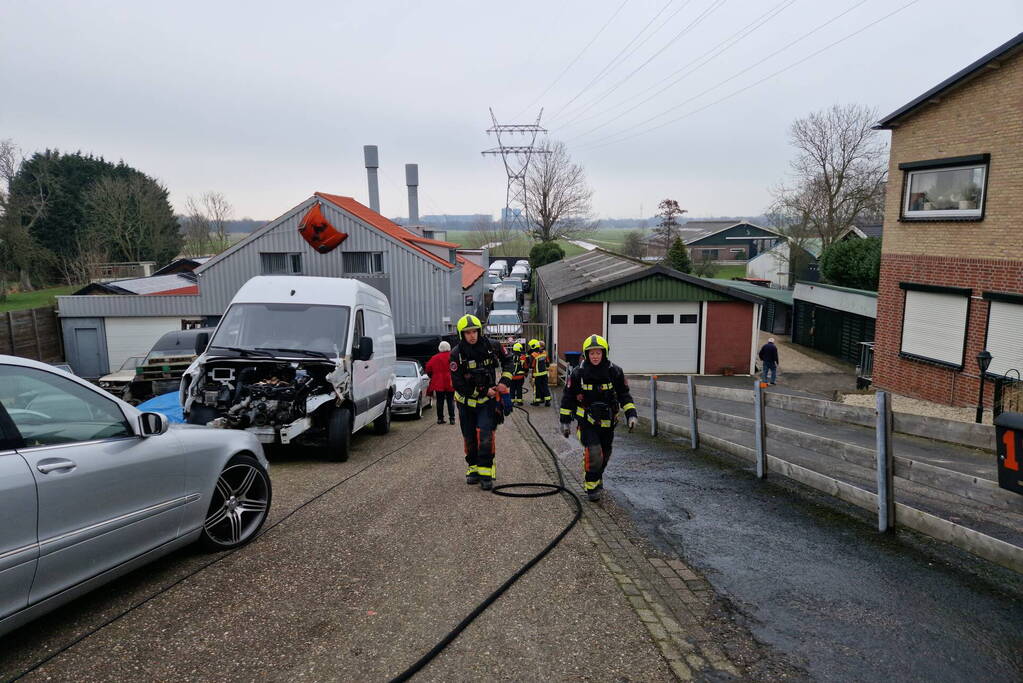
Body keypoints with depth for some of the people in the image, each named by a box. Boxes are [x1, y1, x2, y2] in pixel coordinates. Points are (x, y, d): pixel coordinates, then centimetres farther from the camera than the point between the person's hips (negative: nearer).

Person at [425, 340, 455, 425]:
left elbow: (428, 368, 3)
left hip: (438, 383, 1)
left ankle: (440, 418, 8)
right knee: (450, 401, 4)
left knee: (440, 401, 7)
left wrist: (432, 377, 18)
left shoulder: (435, 358, 0)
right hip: (450, 383, -1)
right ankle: (452, 418, 1)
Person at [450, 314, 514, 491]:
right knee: (469, 438, 10)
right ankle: (473, 468, 28)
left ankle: (486, 471, -9)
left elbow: (507, 360, 11)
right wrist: (484, 391, -16)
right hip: (466, 401, 1)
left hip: (487, 400, -1)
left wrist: (505, 381, -3)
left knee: (485, 434, -15)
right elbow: (458, 383, -15)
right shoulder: (456, 354, -14)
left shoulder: (492, 347, -8)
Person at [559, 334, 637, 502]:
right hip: (586, 421, -3)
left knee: (604, 455, 17)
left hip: (607, 422, 3)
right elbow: (568, 398, 0)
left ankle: (597, 478, 44)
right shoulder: (578, 374, -8)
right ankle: (591, 486, -1)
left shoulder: (615, 372, -5)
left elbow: (624, 395, 3)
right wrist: (565, 421, 0)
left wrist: (631, 414, -10)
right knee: (594, 453, -19)